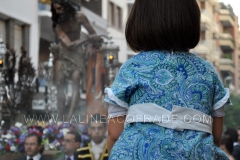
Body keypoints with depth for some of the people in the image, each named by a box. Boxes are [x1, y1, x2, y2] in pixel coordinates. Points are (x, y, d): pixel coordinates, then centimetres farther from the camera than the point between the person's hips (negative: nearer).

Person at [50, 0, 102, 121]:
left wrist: (91, 45, -18)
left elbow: (93, 34, 1)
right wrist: (88, 38, -19)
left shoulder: (79, 18, -8)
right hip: (62, 55, 1)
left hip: (77, 54, 0)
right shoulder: (57, 25, -11)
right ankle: (61, 119, -10)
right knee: (59, 84, -11)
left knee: (75, 81, -19)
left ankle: (69, 118, -28)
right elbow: (69, 45, -19)